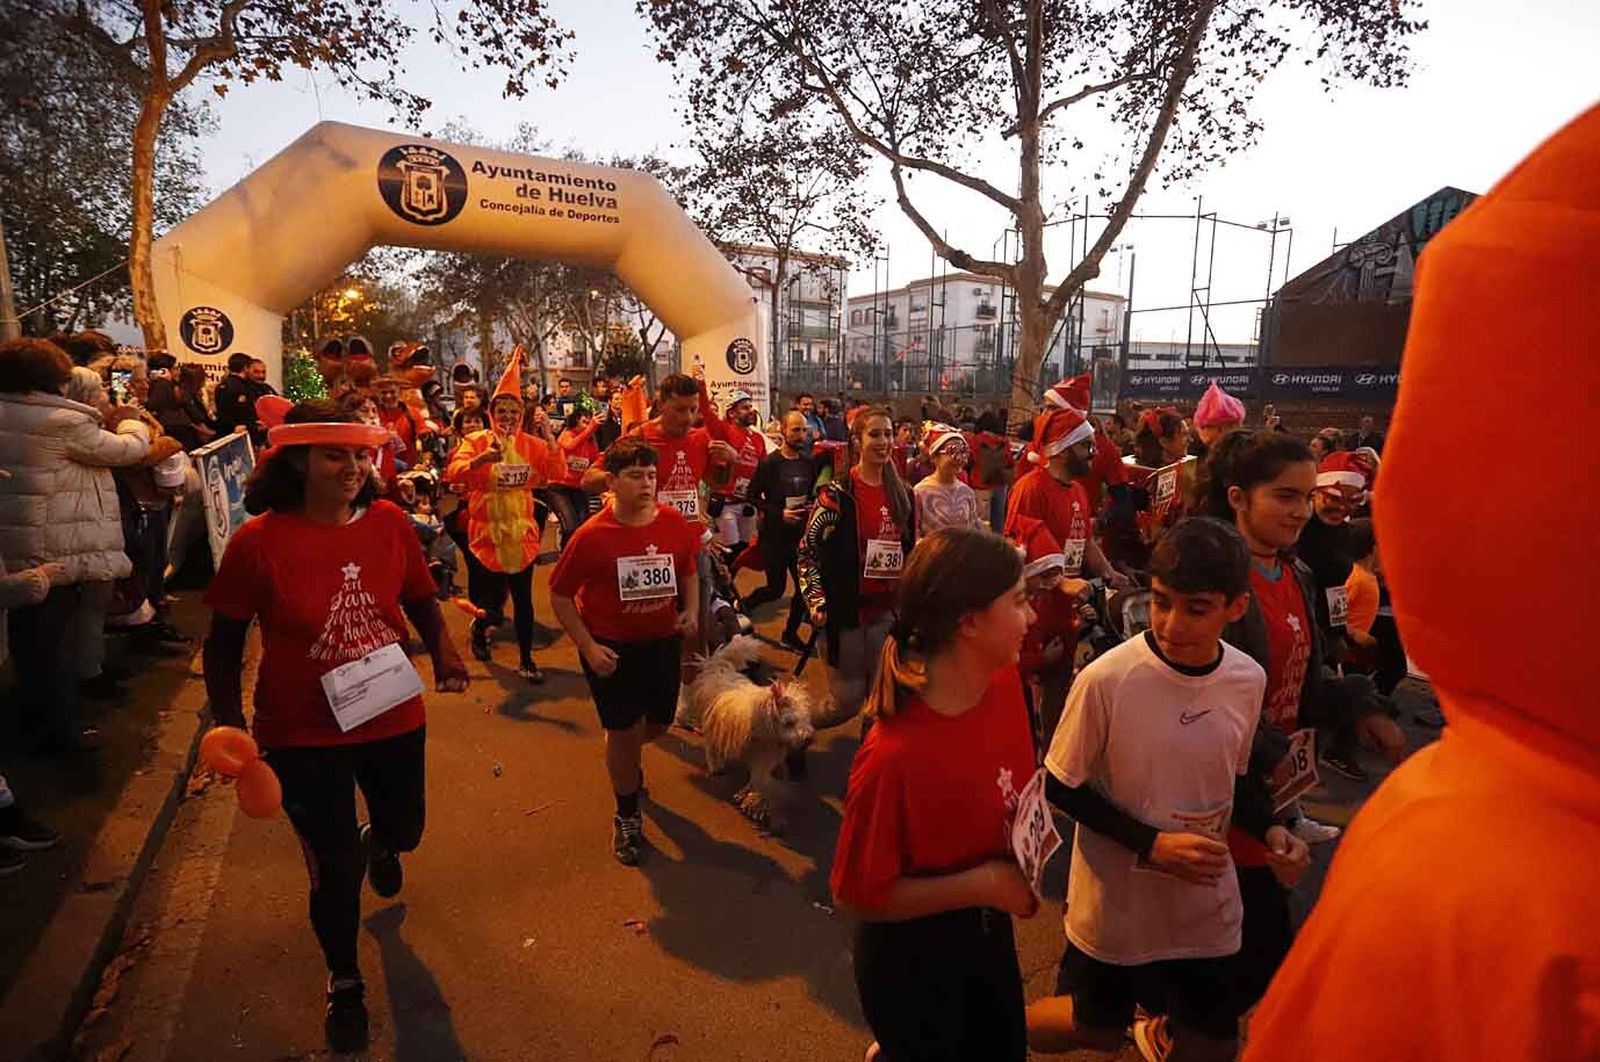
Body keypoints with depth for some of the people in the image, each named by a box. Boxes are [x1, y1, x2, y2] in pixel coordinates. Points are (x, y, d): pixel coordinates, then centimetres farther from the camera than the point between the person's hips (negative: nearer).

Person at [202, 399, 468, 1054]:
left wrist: (443, 654, -12)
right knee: (335, 868, 10)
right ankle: (344, 981, 40)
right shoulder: (258, 540, -16)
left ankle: (377, 842, 64)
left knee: (405, 830, 23)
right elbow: (224, 643, -6)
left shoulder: (389, 524, -9)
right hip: (301, 733, -3)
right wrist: (229, 726, -10)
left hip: (394, 718, 3)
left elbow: (421, 601, 4)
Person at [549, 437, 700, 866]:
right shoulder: (591, 536, -20)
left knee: (659, 722, 18)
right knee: (623, 731, 4)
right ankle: (627, 818, 29)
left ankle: (628, 761, 56)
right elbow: (560, 595, -10)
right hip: (610, 646, -4)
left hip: (662, 640, 4)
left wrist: (692, 611, -7)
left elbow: (689, 572, 9)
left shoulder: (675, 523, -9)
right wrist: (588, 647, -15)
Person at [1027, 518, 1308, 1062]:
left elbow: (1234, 778, 8)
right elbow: (1061, 787, -14)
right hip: (1115, 903, -3)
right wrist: (1150, 845, -21)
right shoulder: (1105, 679, -25)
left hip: (1207, 905, 4)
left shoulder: (1248, 680, -9)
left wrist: (1268, 829, -10)